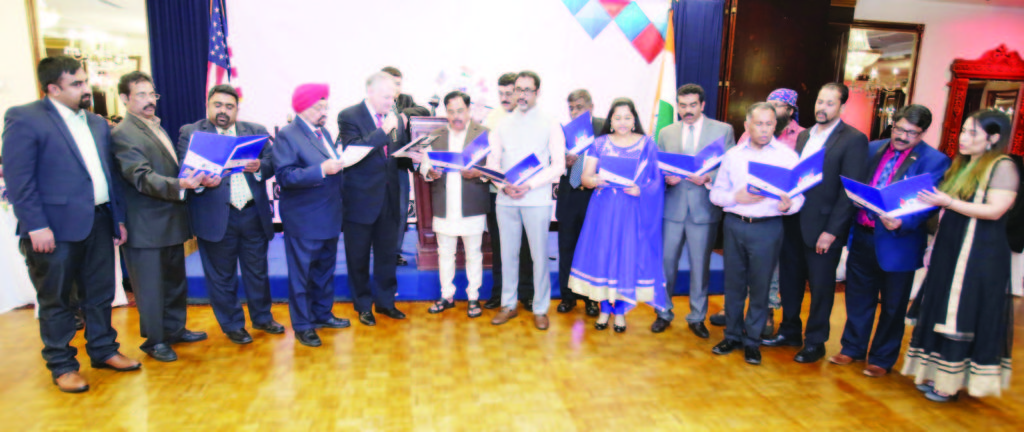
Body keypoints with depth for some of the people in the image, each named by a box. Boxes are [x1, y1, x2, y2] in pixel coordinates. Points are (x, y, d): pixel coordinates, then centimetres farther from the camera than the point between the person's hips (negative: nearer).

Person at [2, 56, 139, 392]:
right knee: (55, 301, 8)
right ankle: (62, 366, 21)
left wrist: (118, 217, 11)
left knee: (100, 294, 15)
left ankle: (103, 350, 30)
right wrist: (36, 226, -16)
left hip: (99, 222, 6)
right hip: (55, 228, -6)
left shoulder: (97, 123, 13)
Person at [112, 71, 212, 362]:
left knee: (175, 279, 18)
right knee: (151, 286, 4)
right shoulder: (123, 134, -13)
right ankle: (155, 340, 18)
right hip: (147, 225, -9)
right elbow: (143, 178, -23)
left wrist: (199, 177, 1)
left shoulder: (157, 128, 15)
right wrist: (180, 184, -38)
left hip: (172, 220, 9)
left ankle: (174, 329, 33)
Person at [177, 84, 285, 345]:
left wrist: (259, 167, -20)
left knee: (257, 270, 13)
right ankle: (232, 325, 25)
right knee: (222, 275, 9)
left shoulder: (256, 131, 10)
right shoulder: (190, 133, 3)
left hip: (253, 213, 2)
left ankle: (262, 317, 32)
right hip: (215, 216, -2)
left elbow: (271, 164, 2)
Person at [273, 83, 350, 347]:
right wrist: (322, 170, -28)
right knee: (302, 274, 4)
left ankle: (322, 314, 34)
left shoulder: (323, 133, 14)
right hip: (304, 221, -8)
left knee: (325, 269, 18)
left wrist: (340, 164, 3)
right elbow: (284, 176, -22)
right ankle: (302, 326, 16)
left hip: (329, 217, 8)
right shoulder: (287, 135, -12)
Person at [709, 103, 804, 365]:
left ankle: (752, 341, 20)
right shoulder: (733, 155, 8)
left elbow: (798, 196, -1)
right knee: (733, 283, 10)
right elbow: (716, 193, 8)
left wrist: (787, 205, -24)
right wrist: (736, 197, -12)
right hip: (734, 224, 2)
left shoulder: (787, 156, 2)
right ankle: (732, 335, 25)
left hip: (767, 228, -2)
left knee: (760, 286, 5)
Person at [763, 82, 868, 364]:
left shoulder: (854, 140, -7)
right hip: (793, 222, 6)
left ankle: (815, 342, 22)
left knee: (821, 287, 7)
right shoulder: (804, 136, 12)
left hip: (823, 227, -6)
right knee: (789, 280, 15)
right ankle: (790, 331, 32)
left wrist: (831, 231, -16)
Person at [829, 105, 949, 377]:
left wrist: (902, 223, -30)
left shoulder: (934, 161, -8)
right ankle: (853, 349, 32)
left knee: (893, 306, 11)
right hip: (862, 236, 4)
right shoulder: (873, 149, 7)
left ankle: (882, 359, 27)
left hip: (898, 243, -4)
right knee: (858, 297, 16)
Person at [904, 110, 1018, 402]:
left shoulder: (1003, 167, -8)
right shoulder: (961, 166, 15)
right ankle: (937, 375, 22)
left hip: (979, 256, -8)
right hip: (949, 250, 8)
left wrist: (947, 202, -23)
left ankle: (950, 383, 10)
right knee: (942, 311, 11)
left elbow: (995, 210, -18)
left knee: (964, 317, 0)